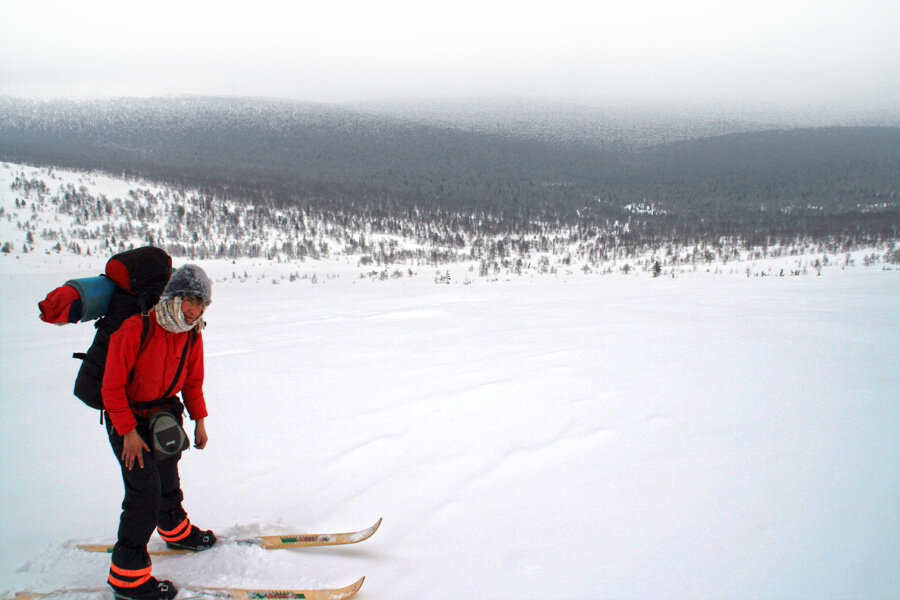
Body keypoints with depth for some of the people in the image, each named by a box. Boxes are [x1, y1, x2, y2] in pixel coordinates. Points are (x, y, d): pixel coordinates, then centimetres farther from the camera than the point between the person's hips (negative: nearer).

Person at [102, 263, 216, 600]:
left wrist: (199, 420, 5)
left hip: (165, 414, 7)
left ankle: (176, 530, 51)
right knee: (145, 494, -10)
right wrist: (129, 431, -21)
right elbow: (112, 386, -23)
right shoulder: (136, 329, -28)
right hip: (127, 419, -6)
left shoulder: (192, 335, -7)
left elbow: (192, 381, 7)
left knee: (168, 480, 24)